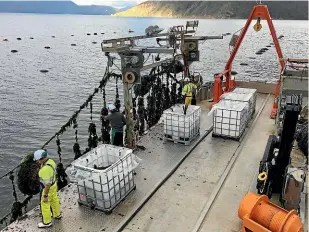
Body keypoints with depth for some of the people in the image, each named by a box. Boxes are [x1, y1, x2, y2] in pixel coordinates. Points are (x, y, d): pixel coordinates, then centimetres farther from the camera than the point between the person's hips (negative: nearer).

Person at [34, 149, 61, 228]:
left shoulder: (45, 169, -37)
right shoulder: (51, 161, -10)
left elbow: (47, 184, -30)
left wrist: (45, 196, -21)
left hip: (48, 188, -9)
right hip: (53, 184, 9)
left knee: (45, 205, 12)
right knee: (54, 200, 27)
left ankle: (47, 222, 31)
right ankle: (57, 214, 49)